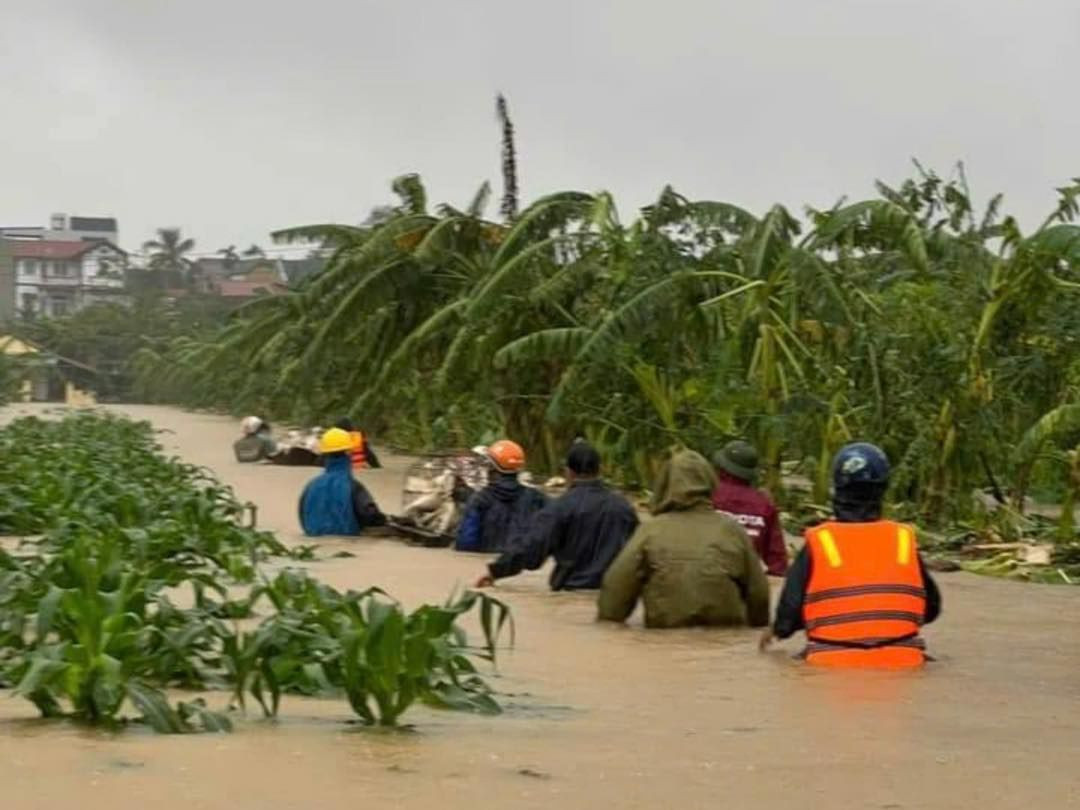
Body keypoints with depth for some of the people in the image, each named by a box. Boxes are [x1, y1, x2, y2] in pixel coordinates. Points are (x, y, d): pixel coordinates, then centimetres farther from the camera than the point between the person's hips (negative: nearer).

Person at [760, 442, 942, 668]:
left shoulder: (817, 542, -2)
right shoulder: (904, 539, 4)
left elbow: (790, 611, -2)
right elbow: (931, 608, 12)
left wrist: (778, 630, 20)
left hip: (833, 665, -1)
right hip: (901, 664, 2)